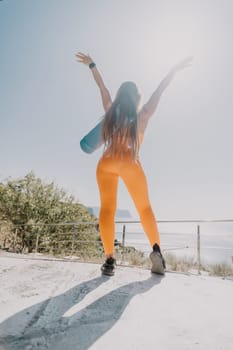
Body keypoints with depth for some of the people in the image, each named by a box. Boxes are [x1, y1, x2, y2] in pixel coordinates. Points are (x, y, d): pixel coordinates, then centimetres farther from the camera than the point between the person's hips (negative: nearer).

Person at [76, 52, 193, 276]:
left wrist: (91, 65, 37)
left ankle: (109, 259, -10)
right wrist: (175, 69, 28)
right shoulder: (142, 115, 6)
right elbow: (159, 91, 15)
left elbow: (102, 87, 23)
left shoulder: (111, 112, 11)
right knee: (145, 208, 8)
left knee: (107, 209, -2)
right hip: (130, 164, -1)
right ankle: (156, 249, -8)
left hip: (106, 163, 2)